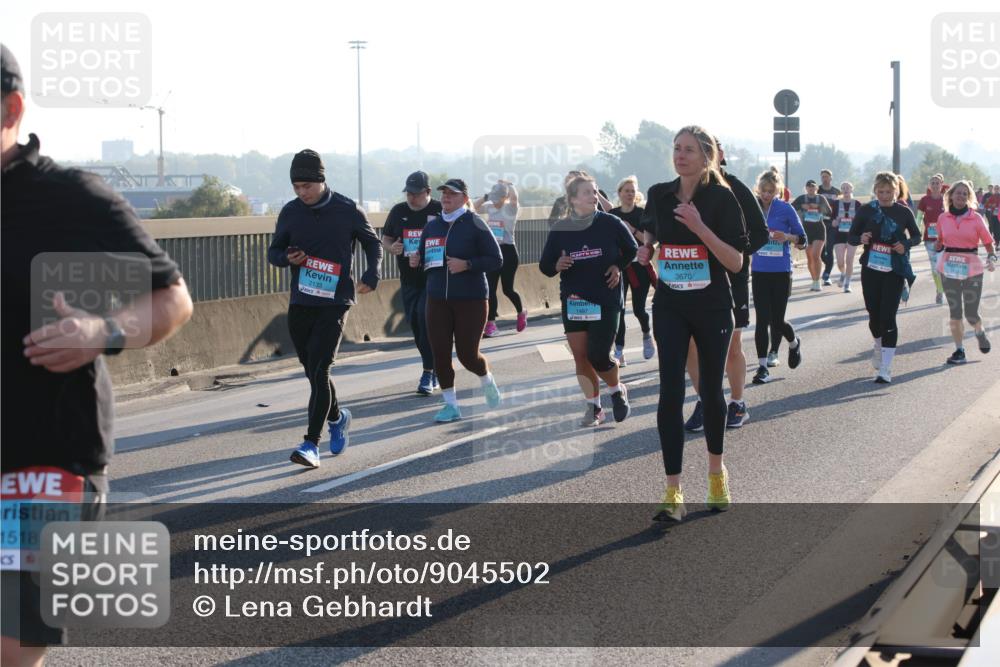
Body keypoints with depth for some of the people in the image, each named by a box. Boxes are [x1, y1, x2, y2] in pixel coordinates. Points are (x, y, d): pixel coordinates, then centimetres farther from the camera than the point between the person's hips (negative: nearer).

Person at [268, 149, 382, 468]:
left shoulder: (347, 210, -5)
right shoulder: (290, 212, 4)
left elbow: (372, 243, 9)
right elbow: (274, 251, 14)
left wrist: (371, 275, -8)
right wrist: (287, 258, -10)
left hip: (335, 302, -4)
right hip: (300, 304, 4)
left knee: (319, 370, -14)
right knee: (312, 370, 14)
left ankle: (311, 443, -14)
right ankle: (337, 417, 40)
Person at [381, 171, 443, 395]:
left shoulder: (440, 210, -5)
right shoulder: (398, 212, 8)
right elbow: (385, 240, 18)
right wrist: (392, 248, -6)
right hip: (409, 280, 5)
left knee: (425, 317, -19)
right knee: (415, 324, 9)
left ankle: (429, 373, -13)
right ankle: (435, 369, 25)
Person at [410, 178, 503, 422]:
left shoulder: (474, 224, -7)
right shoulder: (432, 226, 9)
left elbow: (496, 260, -8)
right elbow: (424, 257, 21)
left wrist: (467, 264, -20)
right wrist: (416, 262, -2)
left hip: (471, 299, -5)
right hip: (437, 299, 5)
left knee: (467, 353, -1)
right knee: (440, 353, -1)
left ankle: (487, 380, 33)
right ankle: (450, 405, 12)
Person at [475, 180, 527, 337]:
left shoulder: (510, 208, -8)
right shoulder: (490, 207, 9)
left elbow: (514, 197, -28)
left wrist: (509, 184, -13)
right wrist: (485, 196, -3)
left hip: (507, 251, -5)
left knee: (507, 289, 2)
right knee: (490, 289, -2)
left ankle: (521, 312, 31)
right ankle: (491, 324, 0)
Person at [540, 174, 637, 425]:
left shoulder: (610, 223, -7)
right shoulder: (559, 230, -3)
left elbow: (631, 249, 9)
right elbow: (545, 266, 4)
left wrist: (618, 267, -6)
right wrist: (557, 266, -16)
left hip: (605, 302, -2)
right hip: (573, 302, 3)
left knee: (598, 357, -8)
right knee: (581, 357, 3)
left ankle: (617, 390, 21)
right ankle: (594, 406, 18)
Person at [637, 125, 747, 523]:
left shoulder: (721, 199, -10)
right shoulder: (659, 195, 1)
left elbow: (736, 262, -16)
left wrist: (699, 227, -25)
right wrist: (647, 247, 4)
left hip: (712, 309, -2)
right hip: (669, 308, 2)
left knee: (710, 391, 11)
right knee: (670, 394, -8)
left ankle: (716, 471, 35)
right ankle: (673, 493, -8)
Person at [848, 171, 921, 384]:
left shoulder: (904, 212, -2)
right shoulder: (866, 210, -1)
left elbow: (917, 235, 10)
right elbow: (850, 236, 4)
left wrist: (905, 244, -11)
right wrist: (861, 238, -18)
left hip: (894, 271, -2)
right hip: (871, 269, 2)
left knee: (888, 317, -9)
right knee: (874, 314, 12)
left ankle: (886, 369, -8)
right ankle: (878, 346, 45)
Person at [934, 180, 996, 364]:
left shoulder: (976, 218, -3)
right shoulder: (943, 218, 3)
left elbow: (988, 242, -1)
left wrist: (992, 259, -16)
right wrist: (938, 249, 2)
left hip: (972, 269, -2)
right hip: (949, 269, 2)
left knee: (971, 314, 2)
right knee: (955, 313, 3)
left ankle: (980, 332, 36)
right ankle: (959, 351, 11)